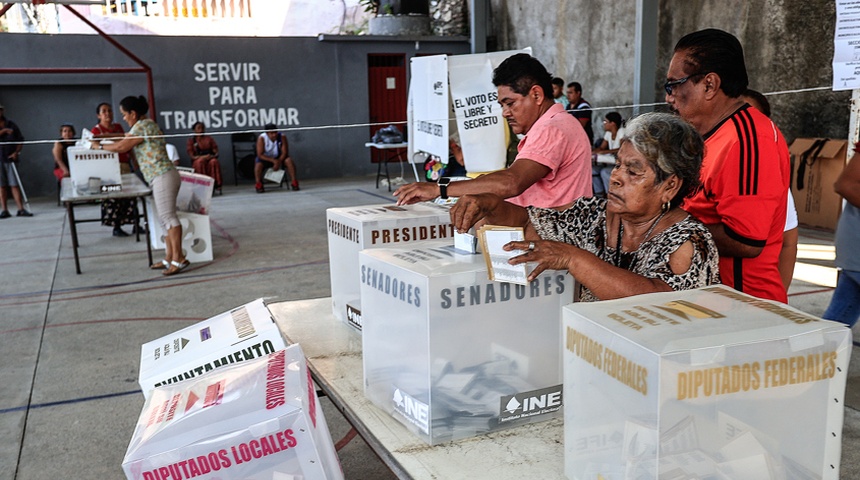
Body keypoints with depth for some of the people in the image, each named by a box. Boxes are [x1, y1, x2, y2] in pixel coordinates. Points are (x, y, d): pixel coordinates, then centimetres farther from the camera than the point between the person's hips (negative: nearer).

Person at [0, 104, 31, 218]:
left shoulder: (11, 125, 9)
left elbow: (20, 140, 9)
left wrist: (16, 152, -4)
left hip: (10, 158, 0)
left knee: (14, 184, -1)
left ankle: (21, 209, -2)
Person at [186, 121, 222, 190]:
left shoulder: (209, 139, 13)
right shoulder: (191, 141, 8)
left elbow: (216, 153, 8)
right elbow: (192, 156, -2)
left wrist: (211, 156, -17)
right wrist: (203, 157, -20)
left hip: (210, 160, 1)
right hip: (197, 162, -1)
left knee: (214, 161, -34)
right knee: (200, 161, -37)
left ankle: (216, 184, -38)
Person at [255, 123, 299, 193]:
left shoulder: (282, 137, -19)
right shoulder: (261, 138, -23)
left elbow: (284, 152, -15)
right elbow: (260, 155, -24)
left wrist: (279, 162, -32)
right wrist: (273, 161, -35)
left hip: (279, 158, 1)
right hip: (265, 158, -1)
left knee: (289, 160, -26)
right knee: (258, 164, -31)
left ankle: (294, 183, -20)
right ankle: (259, 185, -16)